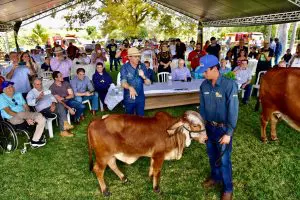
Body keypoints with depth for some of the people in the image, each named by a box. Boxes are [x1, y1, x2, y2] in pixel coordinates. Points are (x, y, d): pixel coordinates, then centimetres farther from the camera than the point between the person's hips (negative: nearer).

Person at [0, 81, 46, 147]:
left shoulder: (18, 94, 16)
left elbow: (25, 106, 12)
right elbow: (9, 111, -15)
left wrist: (28, 116, -10)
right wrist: (26, 117, -23)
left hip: (23, 116, 7)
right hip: (12, 119, -7)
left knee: (42, 119, -16)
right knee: (22, 113, -44)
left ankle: (35, 140, -10)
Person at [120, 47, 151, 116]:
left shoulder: (142, 66, -2)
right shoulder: (125, 67, -11)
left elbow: (148, 83, -1)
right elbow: (123, 83, -21)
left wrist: (143, 76, -22)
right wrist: (130, 87, -42)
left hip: (140, 98, 2)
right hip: (129, 99, -2)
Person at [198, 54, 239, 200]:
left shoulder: (229, 85, -22)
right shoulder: (204, 86, -6)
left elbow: (233, 111, -19)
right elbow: (202, 108, 3)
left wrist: (228, 133, -17)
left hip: (223, 128, -5)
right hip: (209, 127, 5)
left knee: (224, 160, 7)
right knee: (212, 155, 21)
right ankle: (215, 177, 47)